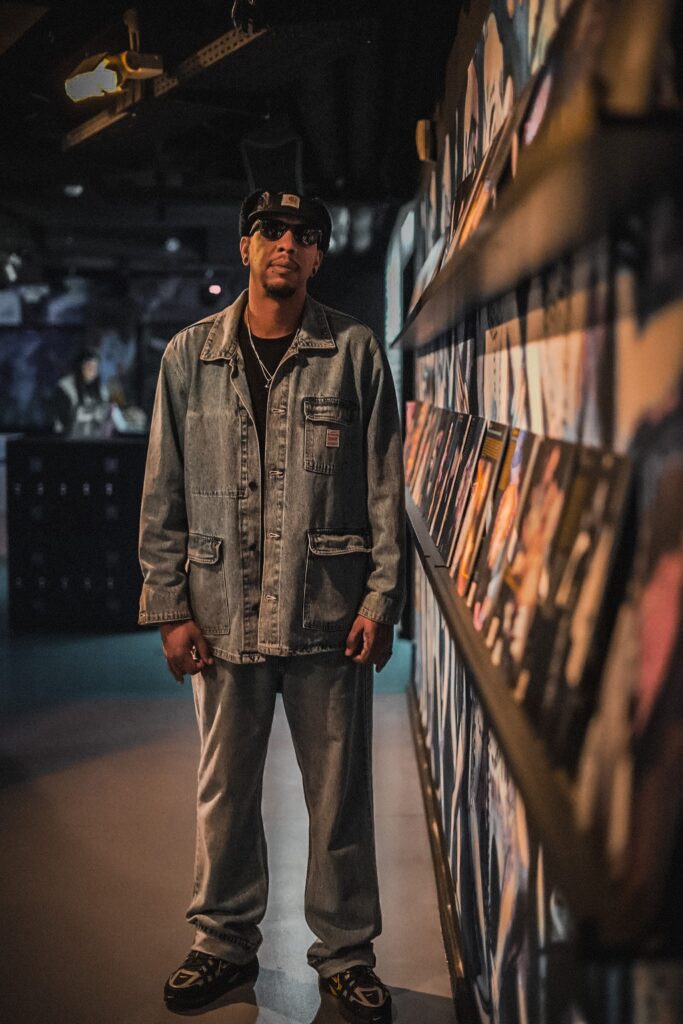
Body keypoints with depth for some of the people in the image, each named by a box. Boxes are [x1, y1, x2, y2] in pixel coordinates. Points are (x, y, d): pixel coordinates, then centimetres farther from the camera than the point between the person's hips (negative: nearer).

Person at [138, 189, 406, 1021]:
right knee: (224, 791, 11)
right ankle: (225, 944, 29)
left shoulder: (355, 353, 1)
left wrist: (382, 598, -5)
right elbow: (163, 494, 5)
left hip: (330, 612, -1)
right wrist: (170, 606, 0)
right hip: (223, 613, 2)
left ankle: (345, 954, 23)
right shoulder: (189, 356, 5)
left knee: (339, 793, 7)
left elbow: (385, 487, 1)